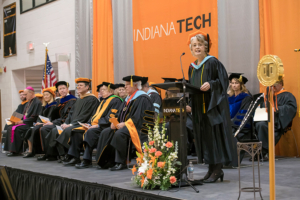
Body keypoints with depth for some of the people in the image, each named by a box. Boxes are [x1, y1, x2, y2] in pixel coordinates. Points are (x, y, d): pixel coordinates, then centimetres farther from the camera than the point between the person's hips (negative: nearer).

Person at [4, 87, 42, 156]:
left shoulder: (37, 103, -13)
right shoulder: (29, 102, 17)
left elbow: (34, 117, -19)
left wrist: (23, 121, -16)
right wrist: (19, 120, 2)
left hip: (31, 124, -10)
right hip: (25, 122, 10)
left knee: (15, 129, -26)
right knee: (10, 128, -5)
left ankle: (15, 151, -20)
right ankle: (11, 149, -8)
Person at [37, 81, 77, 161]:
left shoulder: (72, 100, -7)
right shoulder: (61, 100, 19)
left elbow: (69, 117, -14)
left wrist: (54, 123, -14)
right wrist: (52, 122, 1)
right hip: (60, 123, 8)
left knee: (54, 130, -33)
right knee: (43, 129, -12)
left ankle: (52, 154, -20)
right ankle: (47, 153, -15)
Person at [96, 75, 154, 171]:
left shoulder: (142, 99, -9)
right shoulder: (128, 98, 19)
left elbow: (138, 117, -19)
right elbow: (120, 113, 19)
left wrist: (124, 124, -22)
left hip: (136, 127, -9)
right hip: (123, 125, 9)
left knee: (119, 134, -34)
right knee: (105, 133, -8)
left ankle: (120, 163, -28)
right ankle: (109, 161, -10)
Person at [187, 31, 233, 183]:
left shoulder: (212, 62, -5)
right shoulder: (192, 67, 15)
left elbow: (223, 80, -8)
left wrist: (211, 84, -23)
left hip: (213, 105, -7)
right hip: (199, 106, 7)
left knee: (214, 134, -8)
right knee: (203, 135, 6)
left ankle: (218, 170, -4)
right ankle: (211, 168, 12)